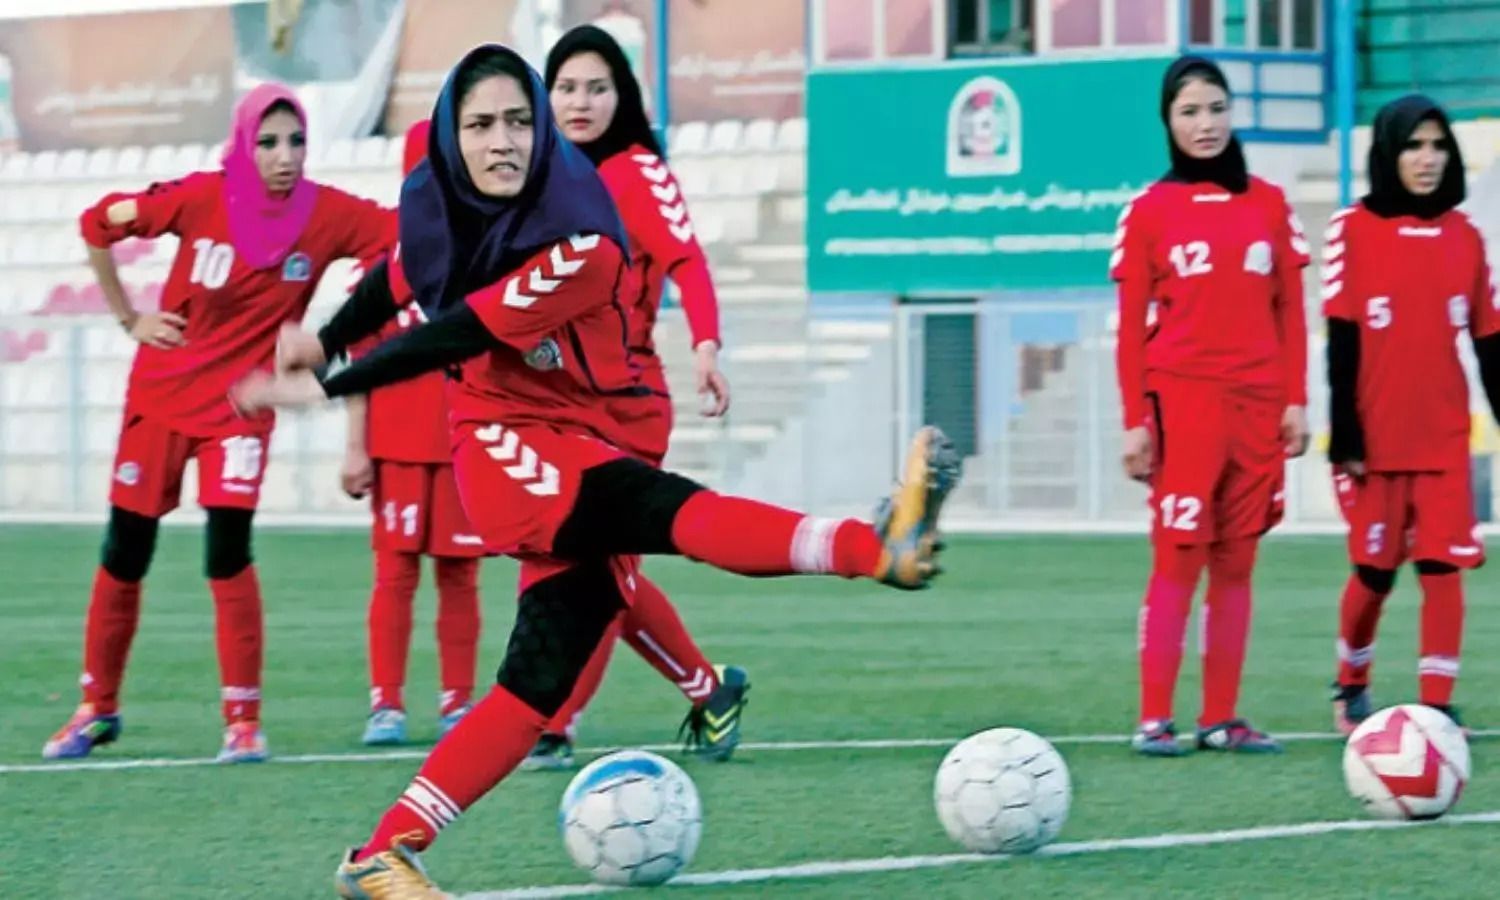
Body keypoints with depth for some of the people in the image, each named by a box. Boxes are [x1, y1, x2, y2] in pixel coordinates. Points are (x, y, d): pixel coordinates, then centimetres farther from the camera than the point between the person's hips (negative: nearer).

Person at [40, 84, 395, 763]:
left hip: (240, 407, -1)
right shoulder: (204, 199, -14)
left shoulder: (328, 216, -13)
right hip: (161, 396, 1)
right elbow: (99, 224, -1)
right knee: (124, 557, 8)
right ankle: (97, 708, 25)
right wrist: (127, 318, 0)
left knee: (228, 555, -15)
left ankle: (243, 719, -4)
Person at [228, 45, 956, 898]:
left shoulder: (581, 243, -16)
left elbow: (459, 333, -19)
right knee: (666, 508, -29)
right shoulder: (444, 205, -2)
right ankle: (874, 545, -55)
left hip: (590, 449, 0)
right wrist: (325, 339, 34)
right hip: (504, 444, 0)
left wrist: (328, 384, -15)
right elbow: (400, 280, 22)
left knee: (539, 685, -9)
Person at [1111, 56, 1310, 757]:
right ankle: (1154, 719, -6)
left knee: (1235, 563, 5)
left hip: (1258, 406, 3)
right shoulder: (1149, 211, 3)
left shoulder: (1268, 205, 11)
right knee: (1179, 557, -7)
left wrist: (1296, 401, 3)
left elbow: (1291, 311, 11)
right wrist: (1135, 421, -4)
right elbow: (1130, 326, 2)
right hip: (1183, 401, -3)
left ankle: (1221, 717, 9)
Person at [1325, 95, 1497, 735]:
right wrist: (1345, 436, -10)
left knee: (1443, 566, -6)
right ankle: (1351, 685, 29)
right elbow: (1341, 343, -5)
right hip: (1377, 436, -2)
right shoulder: (1354, 230, -3)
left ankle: (1437, 706, -3)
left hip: (1444, 437, 2)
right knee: (1375, 571, 6)